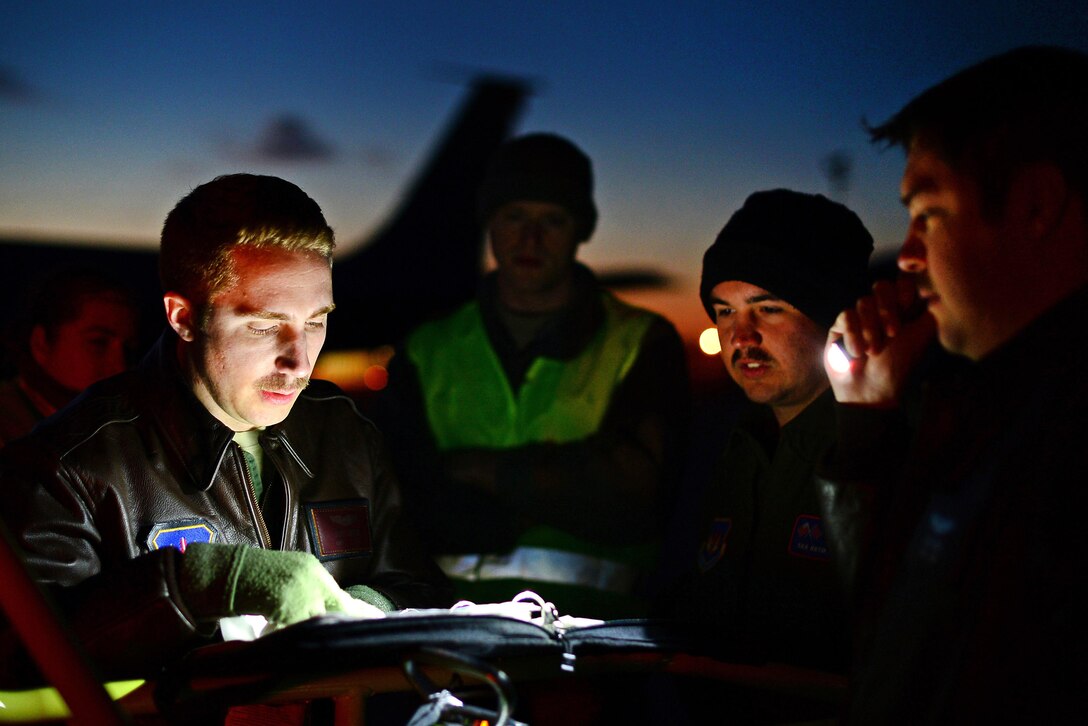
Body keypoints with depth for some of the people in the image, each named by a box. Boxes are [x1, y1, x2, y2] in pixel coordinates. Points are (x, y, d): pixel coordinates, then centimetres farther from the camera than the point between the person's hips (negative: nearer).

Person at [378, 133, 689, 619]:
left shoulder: (643, 344, 9)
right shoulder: (426, 351, 14)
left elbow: (629, 483, -4)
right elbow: (408, 500, 5)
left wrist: (479, 468, 0)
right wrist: (556, 493, -4)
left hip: (590, 616, -1)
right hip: (455, 612, 2)